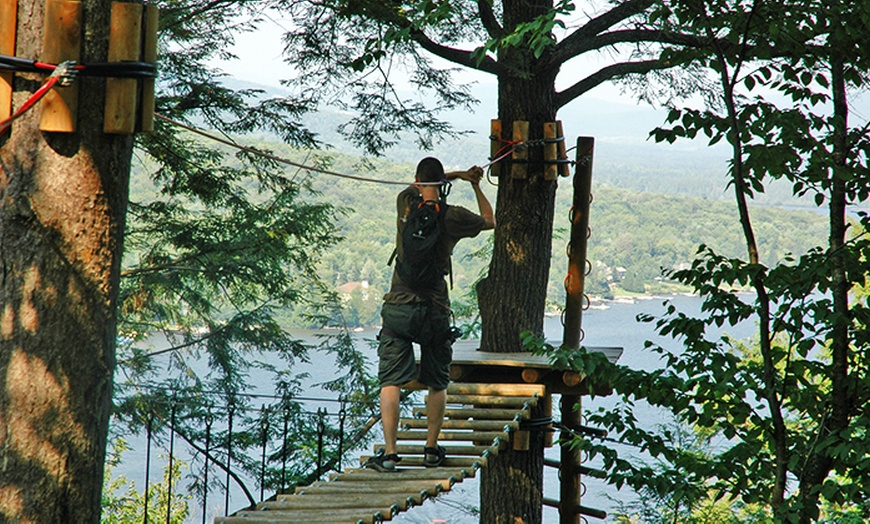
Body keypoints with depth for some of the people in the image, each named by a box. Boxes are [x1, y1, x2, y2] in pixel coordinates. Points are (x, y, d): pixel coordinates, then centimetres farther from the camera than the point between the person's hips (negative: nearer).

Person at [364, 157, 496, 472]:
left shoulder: (406, 204, 1)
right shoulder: (454, 217, -2)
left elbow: (419, 185, 26)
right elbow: (489, 221, 18)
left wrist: (457, 175, 27)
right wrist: (475, 185, 29)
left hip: (398, 308, 0)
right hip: (435, 311, 0)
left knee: (391, 382, -1)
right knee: (437, 383, 16)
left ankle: (389, 452, -8)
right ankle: (431, 449, 21)